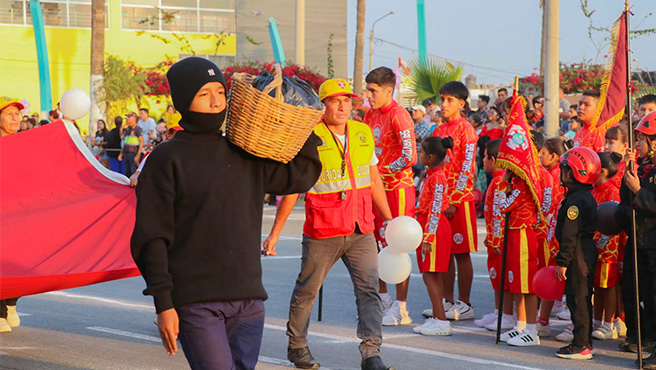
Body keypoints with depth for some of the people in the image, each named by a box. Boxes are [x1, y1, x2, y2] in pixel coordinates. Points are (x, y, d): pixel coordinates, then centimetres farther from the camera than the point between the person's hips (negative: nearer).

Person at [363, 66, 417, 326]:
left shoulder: (398, 116, -15)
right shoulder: (371, 115, 11)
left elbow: (410, 157, -22)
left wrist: (384, 171, -15)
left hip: (397, 187, -8)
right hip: (375, 187, 8)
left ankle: (401, 309, 1)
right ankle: (383, 300, 22)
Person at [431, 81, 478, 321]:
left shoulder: (466, 130, -7)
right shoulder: (439, 130, 14)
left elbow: (467, 168, -12)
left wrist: (454, 201, -15)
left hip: (460, 200, -7)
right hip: (441, 200, 7)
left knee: (462, 252, -2)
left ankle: (464, 305, 2)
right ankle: (448, 302, 15)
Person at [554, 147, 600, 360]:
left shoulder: (575, 200, -18)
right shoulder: (588, 197, 13)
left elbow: (570, 233, -21)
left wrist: (563, 261, -18)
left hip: (578, 254, -10)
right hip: (588, 252, 10)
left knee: (577, 299, -6)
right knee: (583, 298, 15)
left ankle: (581, 345, -4)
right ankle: (585, 341, 22)